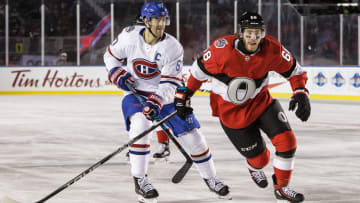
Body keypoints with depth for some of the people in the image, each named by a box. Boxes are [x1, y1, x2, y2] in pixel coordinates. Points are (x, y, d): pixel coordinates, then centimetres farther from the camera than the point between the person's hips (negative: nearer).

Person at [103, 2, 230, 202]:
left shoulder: (173, 47, -17)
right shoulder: (129, 36, -12)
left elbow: (169, 83, -22)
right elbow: (111, 56, 6)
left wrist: (156, 101, -38)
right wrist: (119, 74, -11)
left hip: (165, 96, 1)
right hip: (136, 93, -1)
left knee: (191, 133, -2)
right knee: (140, 124, -31)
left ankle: (210, 178, 21)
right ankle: (140, 180, -19)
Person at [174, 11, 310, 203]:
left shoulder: (272, 49, -19)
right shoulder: (222, 49, -26)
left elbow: (293, 70, -3)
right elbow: (199, 70, -10)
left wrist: (301, 93, -16)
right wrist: (184, 95, -5)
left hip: (260, 100, 3)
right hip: (231, 110, -3)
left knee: (287, 140, -13)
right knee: (259, 158, 1)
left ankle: (281, 187, 11)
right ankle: (254, 168, 43)